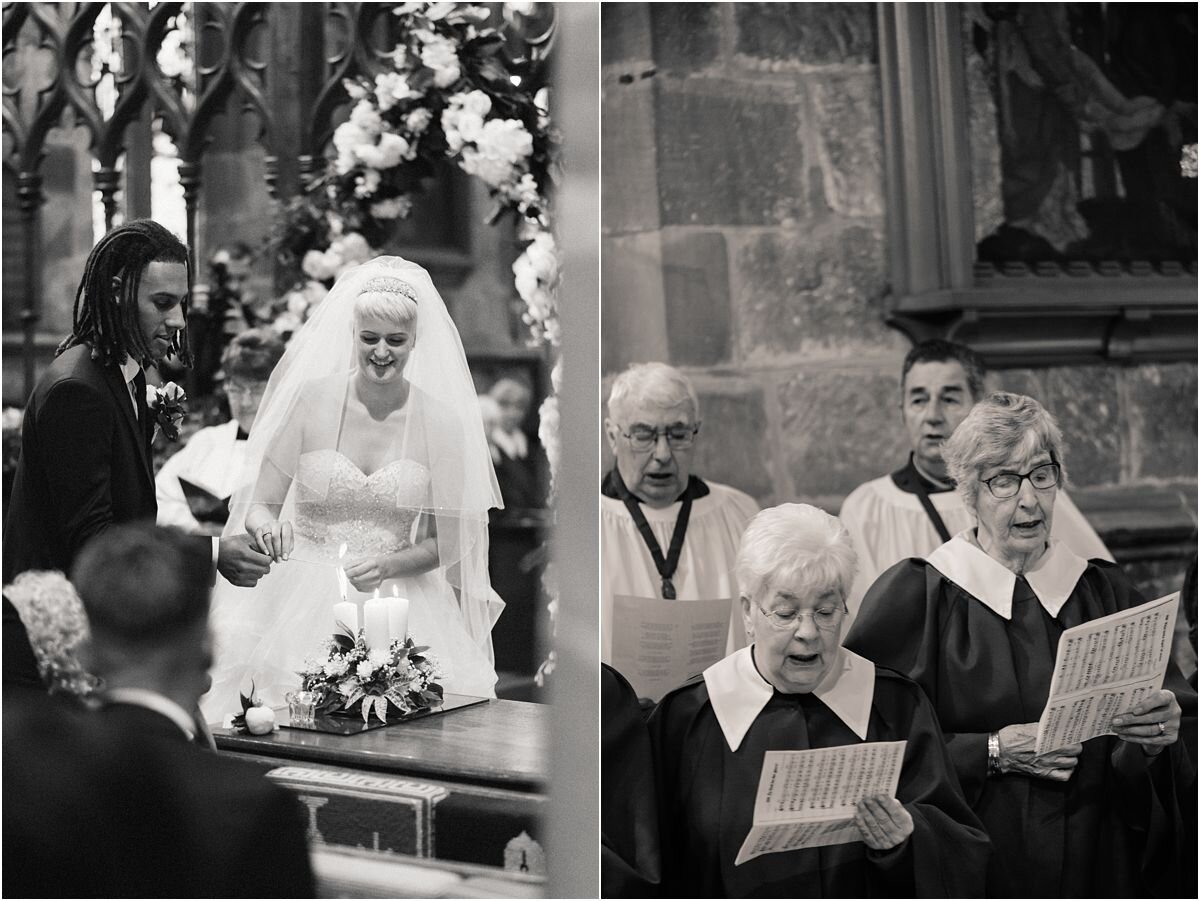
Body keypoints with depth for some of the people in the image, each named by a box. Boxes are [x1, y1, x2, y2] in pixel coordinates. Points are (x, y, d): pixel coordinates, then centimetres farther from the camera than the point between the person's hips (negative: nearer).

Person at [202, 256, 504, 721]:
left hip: (398, 600, 0)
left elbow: (445, 540, 5)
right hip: (302, 595, 0)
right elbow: (260, 504, 4)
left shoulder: (441, 421, 0)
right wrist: (269, 527, -18)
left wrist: (388, 566, -13)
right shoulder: (309, 400, 0)